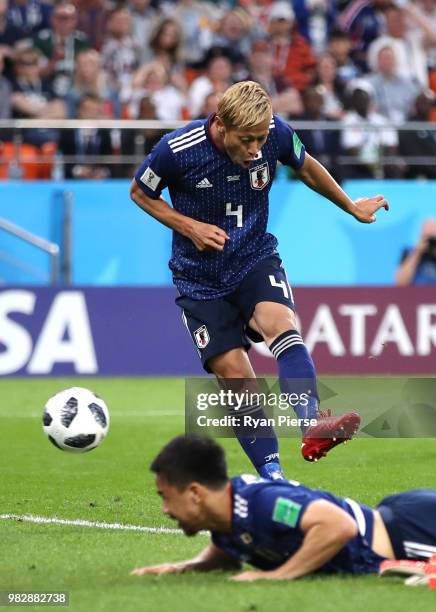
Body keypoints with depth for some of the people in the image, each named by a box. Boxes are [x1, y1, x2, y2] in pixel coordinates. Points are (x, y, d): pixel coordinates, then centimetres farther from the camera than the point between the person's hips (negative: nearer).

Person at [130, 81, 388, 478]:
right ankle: (273, 478, -1)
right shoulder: (176, 150, -19)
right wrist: (189, 227, -13)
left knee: (281, 325, -30)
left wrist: (352, 207, 22)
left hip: (256, 259, 1)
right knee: (235, 378, -7)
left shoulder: (276, 133, -13)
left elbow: (306, 168, 10)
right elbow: (140, 193, 0)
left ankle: (312, 427, -46)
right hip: (201, 277, -1)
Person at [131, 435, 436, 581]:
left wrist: (278, 574, -34)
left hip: (407, 532, -8)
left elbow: (339, 526, -42)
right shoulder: (226, 511, -3)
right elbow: (227, 554, 20)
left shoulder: (259, 501, -32)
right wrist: (185, 567, -1)